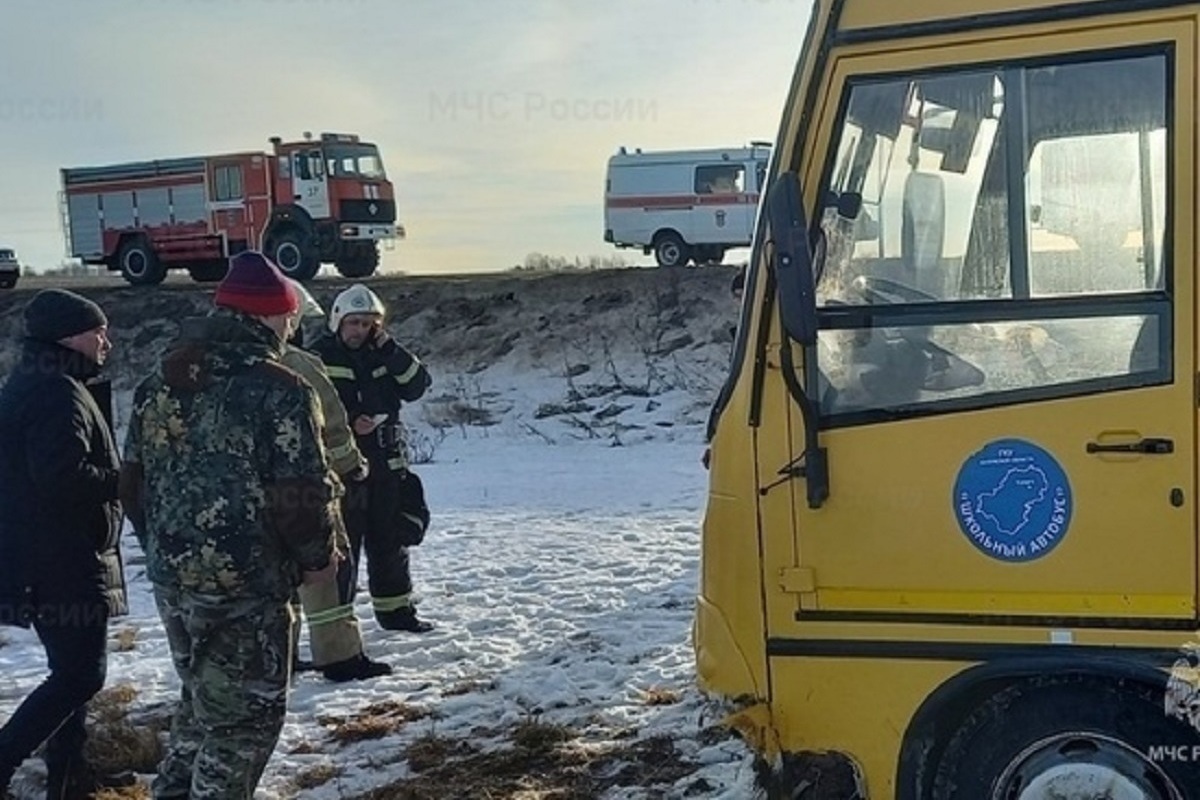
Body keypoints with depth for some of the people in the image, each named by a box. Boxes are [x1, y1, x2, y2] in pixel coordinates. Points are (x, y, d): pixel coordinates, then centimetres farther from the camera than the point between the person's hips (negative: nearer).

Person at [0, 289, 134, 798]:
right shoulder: (59, 392, -18)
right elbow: (64, 474, -29)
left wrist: (114, 480, 10)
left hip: (42, 558, 11)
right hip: (62, 560, -11)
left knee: (72, 669, 19)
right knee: (81, 674, -6)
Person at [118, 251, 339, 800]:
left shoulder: (158, 384, 8)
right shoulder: (278, 390, -16)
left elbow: (133, 485, 13)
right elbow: (301, 495, -18)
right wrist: (318, 558, -1)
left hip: (172, 579, 8)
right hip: (247, 586, -7)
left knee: (201, 702, 25)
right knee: (244, 715, 6)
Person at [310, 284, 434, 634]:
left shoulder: (383, 355, 11)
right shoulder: (320, 357, -4)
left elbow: (418, 385, 0)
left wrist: (389, 350, -10)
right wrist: (348, 424, -21)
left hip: (386, 465, 6)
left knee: (390, 542, 16)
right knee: (341, 545, -8)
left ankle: (395, 610, 29)